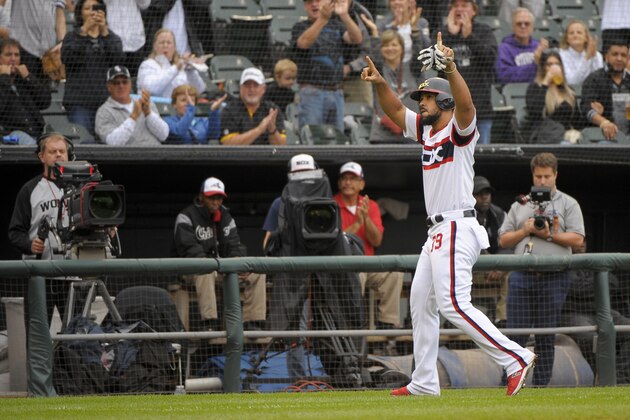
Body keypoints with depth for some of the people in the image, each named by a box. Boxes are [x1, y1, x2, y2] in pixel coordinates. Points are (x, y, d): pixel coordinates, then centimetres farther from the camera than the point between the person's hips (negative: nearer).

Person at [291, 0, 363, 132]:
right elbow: (304, 42, -20)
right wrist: (322, 19, -35)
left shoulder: (336, 26, 12)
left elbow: (357, 39, -6)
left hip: (336, 93, 4)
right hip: (312, 93, -4)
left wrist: (345, 16, -26)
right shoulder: (300, 27, 4)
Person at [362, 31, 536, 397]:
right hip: (437, 232, 10)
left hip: (458, 227, -10)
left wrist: (451, 68, -42)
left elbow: (465, 103, -27)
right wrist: (381, 83, 3)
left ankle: (515, 358, -20)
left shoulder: (460, 129, -8)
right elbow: (396, 110, 21)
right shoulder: (427, 130, 17)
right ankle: (425, 383, 18)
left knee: (454, 304, -19)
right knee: (421, 302, 12)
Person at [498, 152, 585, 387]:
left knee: (546, 338, 1)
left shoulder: (568, 204, 8)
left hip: (553, 278, -2)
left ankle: (541, 387, 5)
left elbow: (577, 239, -2)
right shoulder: (519, 206, 17)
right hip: (521, 277, 2)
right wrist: (525, 230, -3)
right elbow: (503, 240, 13)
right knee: (515, 334, -4)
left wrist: (550, 235, -12)